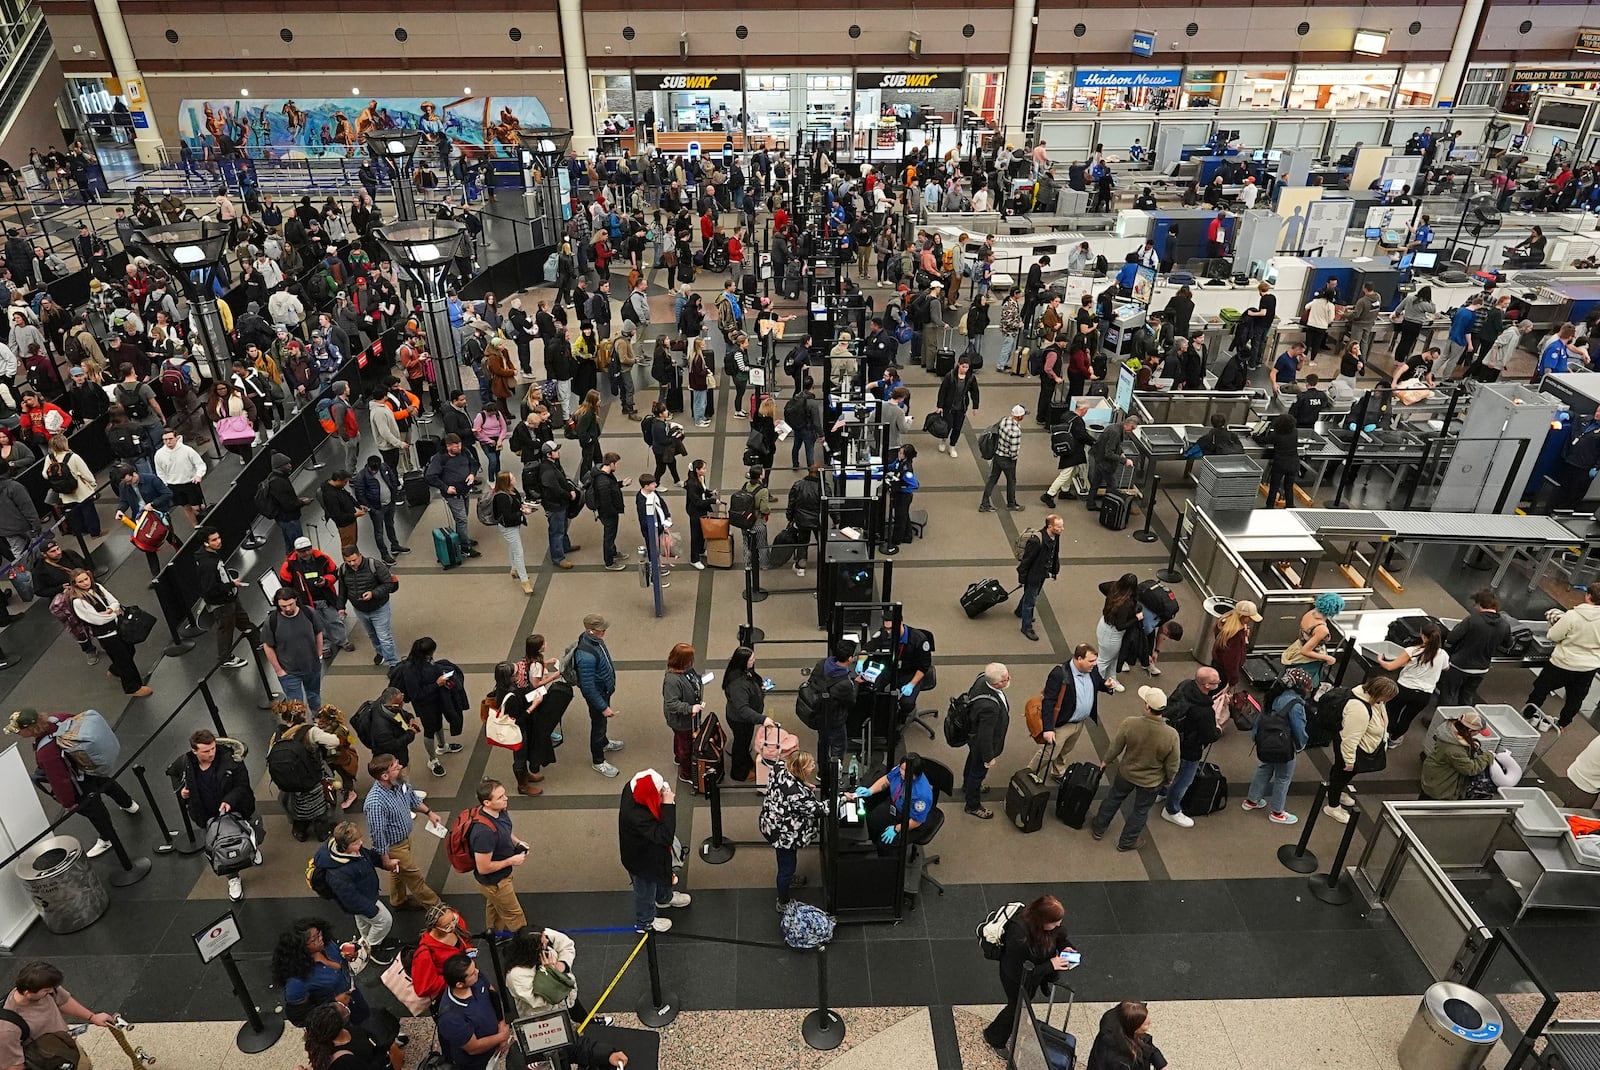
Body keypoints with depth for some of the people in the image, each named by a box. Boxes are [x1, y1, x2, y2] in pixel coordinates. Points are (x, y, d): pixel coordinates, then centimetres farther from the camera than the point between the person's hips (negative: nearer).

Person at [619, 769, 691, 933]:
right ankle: (645, 922, 52)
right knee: (646, 890, 23)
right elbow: (665, 836, -43)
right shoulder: (637, 817, -48)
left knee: (661, 876, 35)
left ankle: (665, 898, 66)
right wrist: (668, 805, -45)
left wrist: (667, 797, -17)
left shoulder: (632, 788, -25)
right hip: (641, 860, -7)